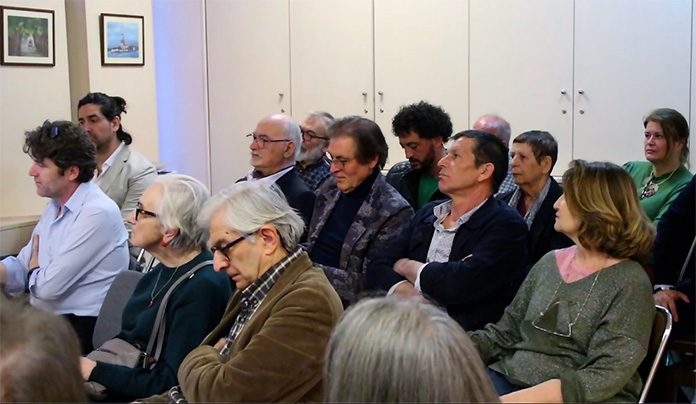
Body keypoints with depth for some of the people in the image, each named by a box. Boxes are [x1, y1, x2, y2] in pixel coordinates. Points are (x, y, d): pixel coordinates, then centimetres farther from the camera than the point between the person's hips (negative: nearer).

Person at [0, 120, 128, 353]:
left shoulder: (97, 214, -19)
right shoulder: (54, 207, 11)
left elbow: (49, 286, -20)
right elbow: (21, 268, 9)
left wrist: (34, 271, 2)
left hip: (80, 328, -8)